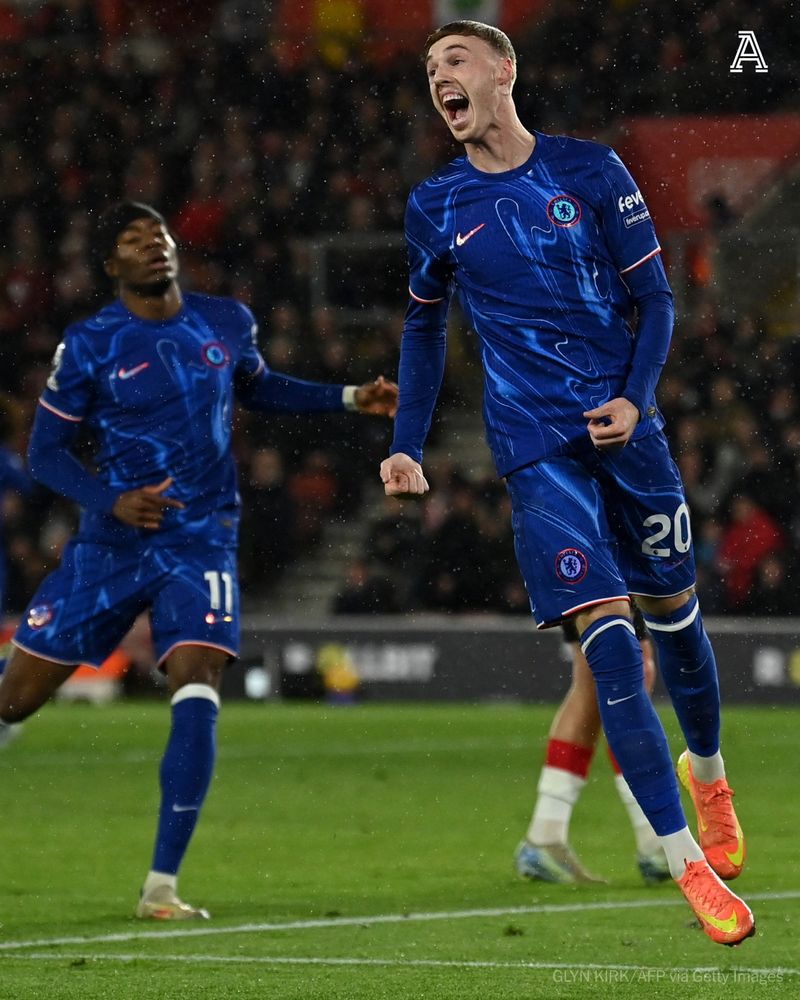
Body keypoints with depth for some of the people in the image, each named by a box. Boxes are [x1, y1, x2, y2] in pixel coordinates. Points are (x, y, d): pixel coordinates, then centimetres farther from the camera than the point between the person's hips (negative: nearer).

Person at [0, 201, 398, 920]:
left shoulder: (228, 323, 4)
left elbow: (259, 388, 25)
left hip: (201, 544, 1)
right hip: (110, 547, -1)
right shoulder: (89, 346, -6)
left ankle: (162, 886, -14)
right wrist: (112, 501, -18)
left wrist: (350, 398, 14)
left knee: (197, 695, -18)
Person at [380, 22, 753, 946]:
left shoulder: (590, 172, 1)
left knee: (673, 612, 12)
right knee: (607, 634, -15)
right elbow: (424, 329, 17)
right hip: (535, 447, -1)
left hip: (624, 427, 1)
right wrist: (406, 448, 10)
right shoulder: (436, 206, 5)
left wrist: (635, 398, -11)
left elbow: (653, 297, 4)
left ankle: (706, 770, 44)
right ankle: (688, 864, -17)